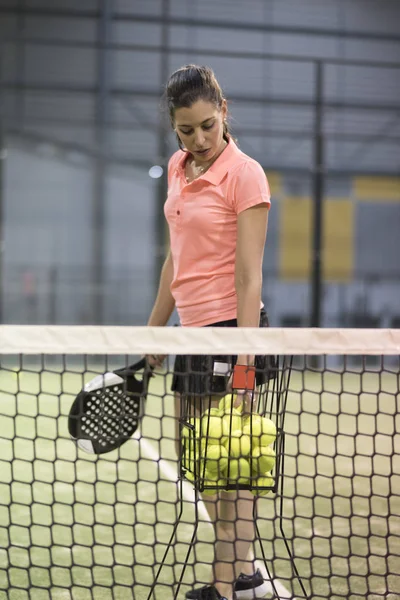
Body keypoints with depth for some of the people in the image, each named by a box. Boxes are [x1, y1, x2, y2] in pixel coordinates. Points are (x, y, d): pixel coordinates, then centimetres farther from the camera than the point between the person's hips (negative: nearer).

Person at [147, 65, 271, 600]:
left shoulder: (244, 174, -12)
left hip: (230, 325, -8)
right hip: (193, 327, 8)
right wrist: (154, 330, 17)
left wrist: (245, 358, -21)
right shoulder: (179, 169, 10)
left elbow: (249, 275, -16)